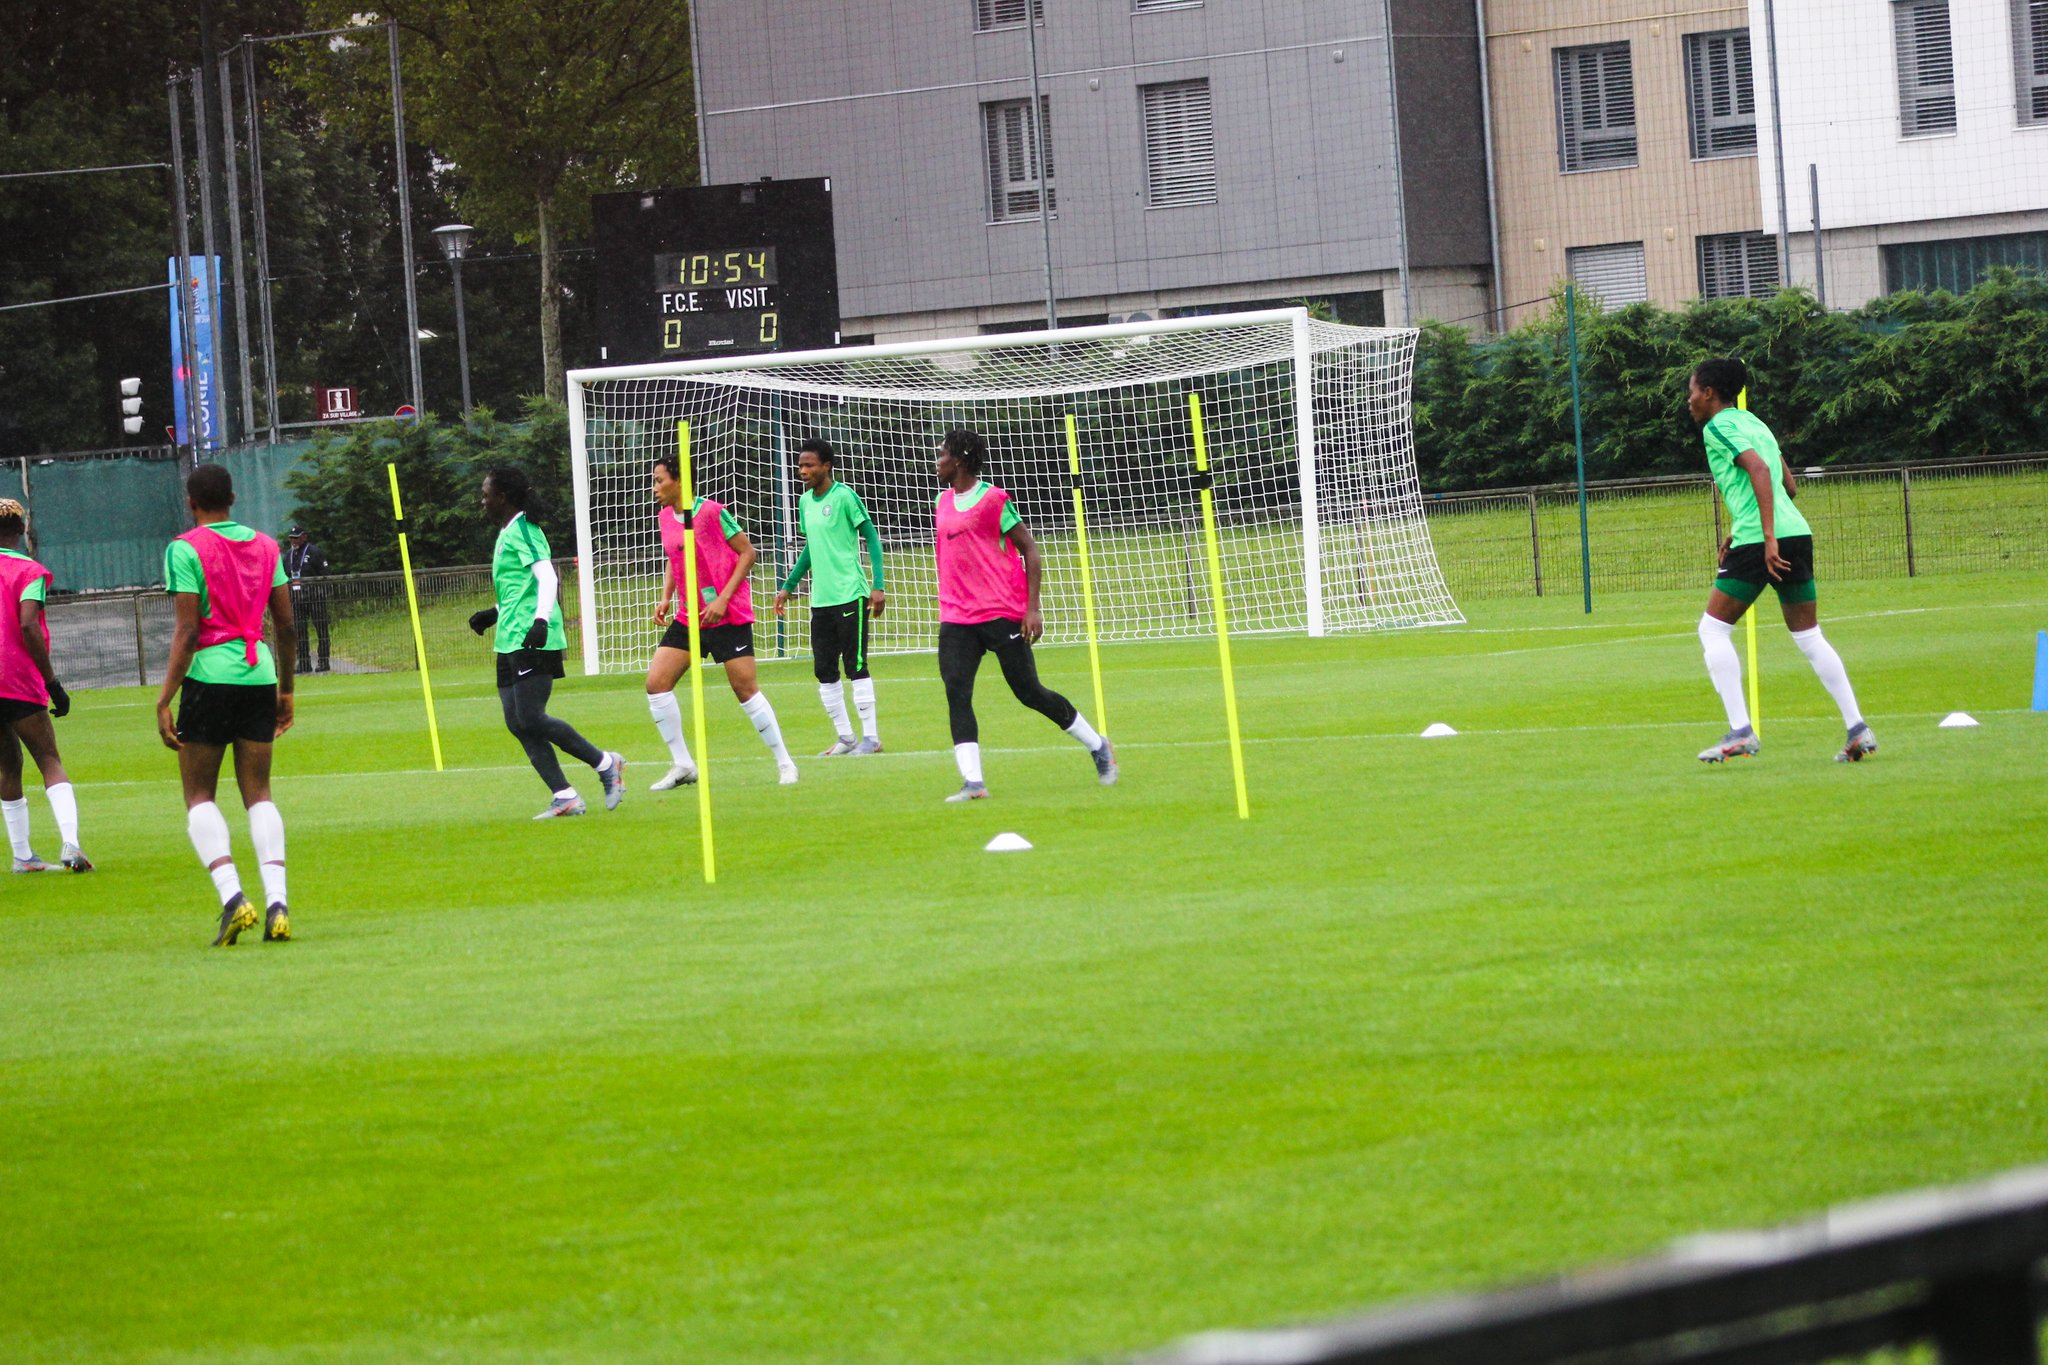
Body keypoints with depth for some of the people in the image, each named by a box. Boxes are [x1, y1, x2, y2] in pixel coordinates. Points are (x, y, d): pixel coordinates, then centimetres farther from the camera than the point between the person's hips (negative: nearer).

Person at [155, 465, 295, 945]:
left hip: (210, 675, -4)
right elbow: (286, 626, 11)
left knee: (199, 796, 4)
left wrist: (165, 700, -10)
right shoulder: (265, 546, 10)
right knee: (258, 793, 8)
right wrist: (286, 689, 21)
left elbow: (186, 631, -11)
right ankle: (276, 902, -6)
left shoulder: (186, 549, -5)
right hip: (259, 672, 4)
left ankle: (232, 896, -15)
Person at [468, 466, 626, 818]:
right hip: (511, 642, 10)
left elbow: (547, 577, -20)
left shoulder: (522, 531, -9)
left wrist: (541, 620, -30)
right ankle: (563, 796, 1)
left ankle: (605, 763, -4)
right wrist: (495, 614, 33)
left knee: (530, 719, -14)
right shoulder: (507, 533, 20)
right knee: (517, 723, 2)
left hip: (534, 642, -10)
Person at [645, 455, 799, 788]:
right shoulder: (665, 517, 8)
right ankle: (682, 766, 4)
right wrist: (665, 598, 8)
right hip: (689, 617, 7)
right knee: (656, 682, -4)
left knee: (745, 688, -7)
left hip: (728, 616, -7)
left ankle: (784, 763, 6)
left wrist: (723, 598, -17)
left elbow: (747, 552, -10)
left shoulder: (712, 512, -13)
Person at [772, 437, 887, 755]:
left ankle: (870, 737, 1)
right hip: (820, 599, 7)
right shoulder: (805, 501, 12)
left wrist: (878, 586, -15)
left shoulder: (844, 496, -9)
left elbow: (872, 538, -8)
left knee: (855, 666, -5)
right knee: (824, 670, 6)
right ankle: (845, 738, 14)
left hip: (849, 596, -7)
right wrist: (788, 587, 23)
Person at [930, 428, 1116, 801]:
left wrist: (1033, 608, -13)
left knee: (1030, 692, -1)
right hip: (956, 617, 6)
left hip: (1002, 614, -6)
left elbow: (1029, 550, -7)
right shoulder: (944, 501, 13)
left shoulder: (994, 499, -8)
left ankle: (1098, 746, 20)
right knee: (956, 693, -10)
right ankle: (973, 782, -13)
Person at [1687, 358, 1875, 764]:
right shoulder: (1752, 422, 22)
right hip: (1797, 532, 8)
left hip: (1758, 541, -8)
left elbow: (1759, 470, -19)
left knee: (1713, 630, 2)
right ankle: (1857, 729, 3)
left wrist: (1768, 538, -24)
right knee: (1809, 636, 12)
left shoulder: (1718, 427, -4)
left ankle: (1740, 732, -6)